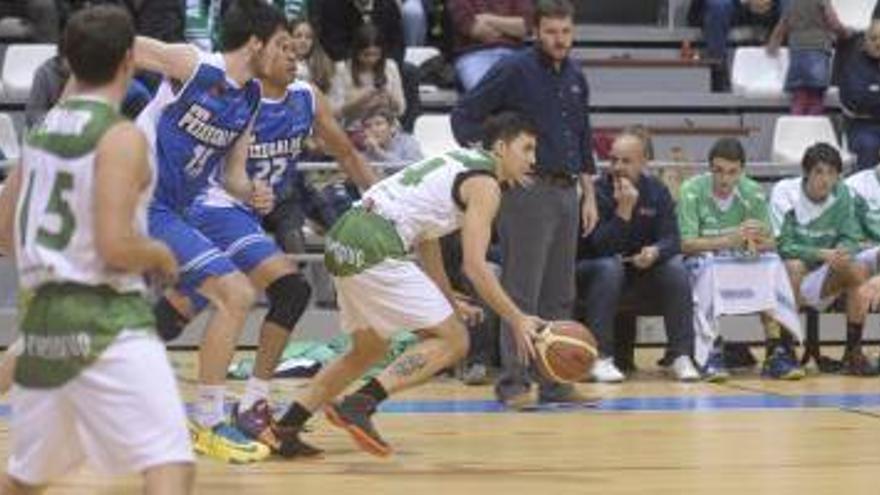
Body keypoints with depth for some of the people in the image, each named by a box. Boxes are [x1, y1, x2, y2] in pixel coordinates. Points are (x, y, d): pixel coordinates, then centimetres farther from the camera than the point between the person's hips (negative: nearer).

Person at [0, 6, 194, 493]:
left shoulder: (40, 132, 12)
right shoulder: (121, 137, -11)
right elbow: (116, 247, -19)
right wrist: (161, 257, 0)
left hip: (43, 317, 8)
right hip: (105, 321, -8)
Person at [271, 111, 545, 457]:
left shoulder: (457, 161, 26)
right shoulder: (485, 185, -3)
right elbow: (474, 265, -11)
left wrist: (451, 303, 37)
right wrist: (517, 320, -6)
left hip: (343, 239, 10)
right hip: (376, 247, -10)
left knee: (369, 349, 26)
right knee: (452, 341, -3)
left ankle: (284, 429, 23)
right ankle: (360, 405, -15)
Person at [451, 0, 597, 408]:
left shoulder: (575, 78, 15)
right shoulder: (514, 70, -5)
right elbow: (464, 116, -6)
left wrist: (589, 195, 18)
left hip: (566, 192, 7)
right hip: (527, 191, -7)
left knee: (560, 295, 8)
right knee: (522, 293, -6)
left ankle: (554, 382, 13)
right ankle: (514, 382, -3)